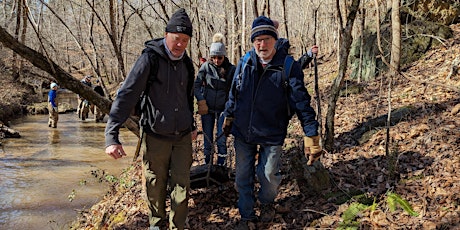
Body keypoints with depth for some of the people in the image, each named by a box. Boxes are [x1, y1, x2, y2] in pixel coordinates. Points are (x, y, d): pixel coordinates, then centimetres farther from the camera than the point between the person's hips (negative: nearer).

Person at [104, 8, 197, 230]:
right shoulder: (150, 58, -13)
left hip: (183, 136, 4)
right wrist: (111, 136, -27)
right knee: (156, 186, 9)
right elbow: (127, 95, -20)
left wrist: (192, 126, 25)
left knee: (182, 185, 5)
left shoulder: (187, 63, 5)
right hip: (156, 136, -4)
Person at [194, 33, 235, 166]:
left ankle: (221, 167, 11)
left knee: (221, 141, -2)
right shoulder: (206, 67, -3)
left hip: (223, 110, -1)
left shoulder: (231, 69, -6)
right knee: (207, 139, 9)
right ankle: (208, 166, 22)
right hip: (207, 109, 2)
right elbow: (197, 85, -1)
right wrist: (201, 101, -12)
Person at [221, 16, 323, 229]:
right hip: (242, 133, 3)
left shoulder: (289, 67, -13)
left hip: (272, 135, -3)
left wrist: (311, 136, -15)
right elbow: (233, 94, 11)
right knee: (243, 177, 12)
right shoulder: (244, 64, -3)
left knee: (268, 175, 8)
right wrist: (228, 118, 18)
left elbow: (302, 103, -13)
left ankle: (267, 203, 43)